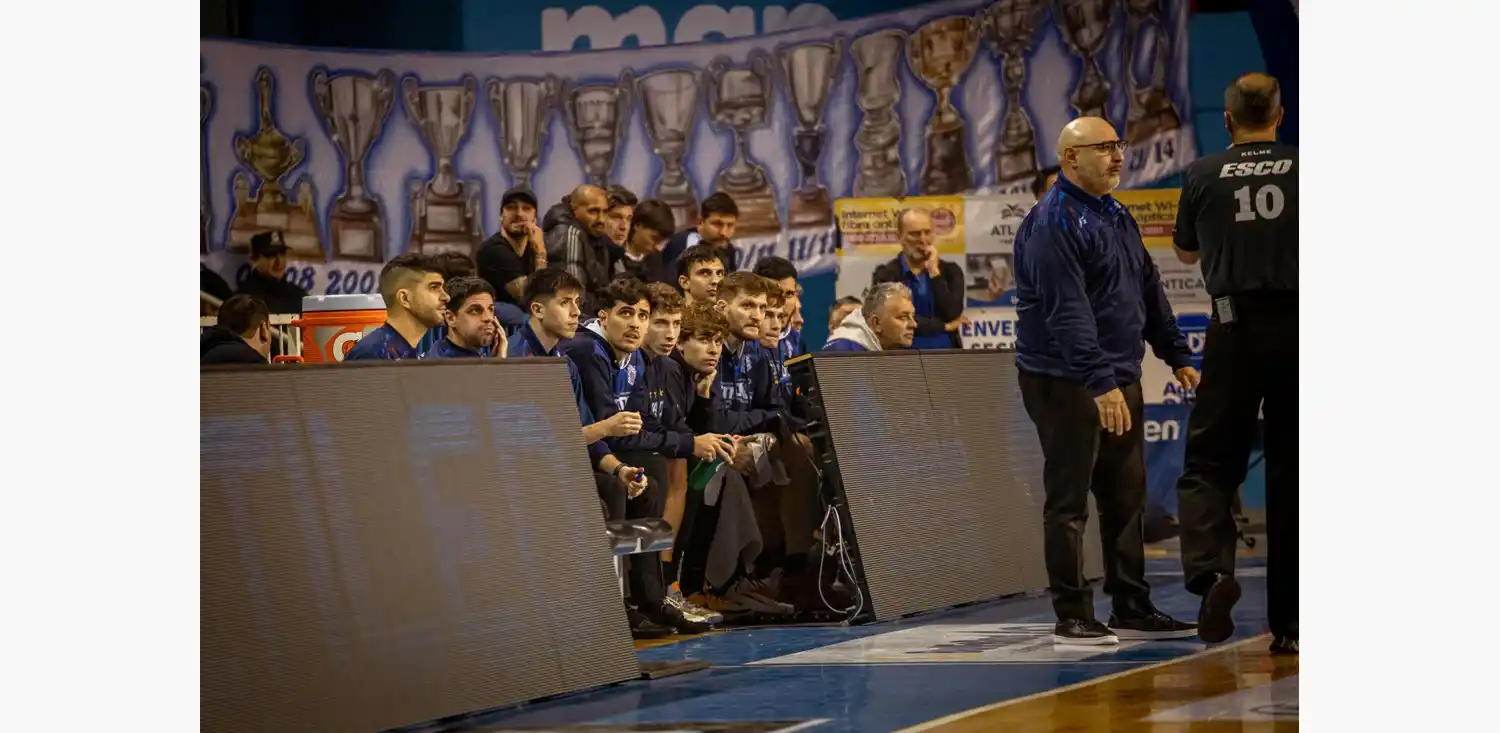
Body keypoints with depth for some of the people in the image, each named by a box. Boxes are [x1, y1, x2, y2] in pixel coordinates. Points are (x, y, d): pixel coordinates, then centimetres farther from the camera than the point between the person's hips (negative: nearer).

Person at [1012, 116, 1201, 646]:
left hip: (1120, 381, 9)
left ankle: (1132, 610, 19)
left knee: (1126, 498, 12)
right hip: (1066, 383, -9)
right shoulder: (1053, 223, -15)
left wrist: (1178, 357, 21)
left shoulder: (1117, 216, 15)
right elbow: (1068, 313, -23)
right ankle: (1072, 618, 2)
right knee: (1069, 502, -3)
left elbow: (1149, 292, 23)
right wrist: (1101, 383, -28)